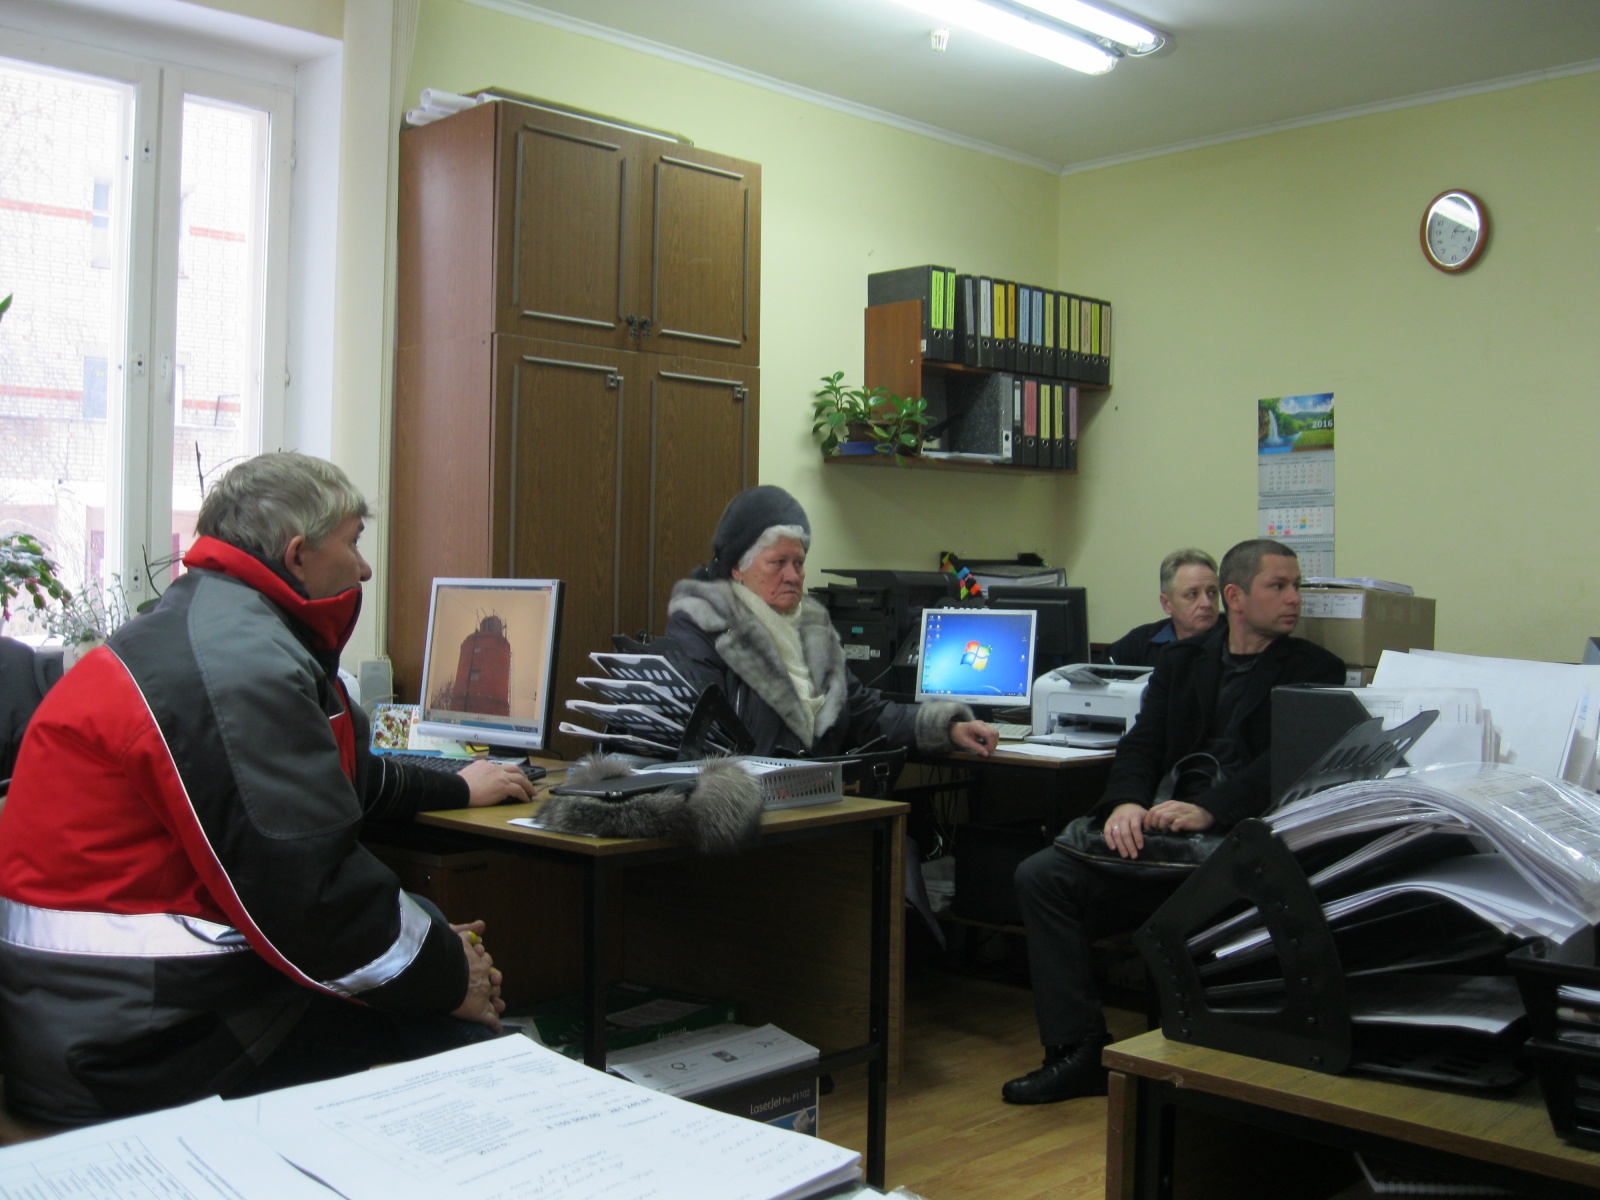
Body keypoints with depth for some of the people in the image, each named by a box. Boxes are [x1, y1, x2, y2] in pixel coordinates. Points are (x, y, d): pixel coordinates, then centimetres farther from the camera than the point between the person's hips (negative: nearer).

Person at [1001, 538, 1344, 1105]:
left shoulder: (1316, 671, 7)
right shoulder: (1181, 661, 19)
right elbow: (1143, 743, 8)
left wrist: (1209, 809, -26)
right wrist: (1127, 802, -16)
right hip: (1159, 832, 4)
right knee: (1039, 876, -13)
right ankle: (1078, 1052, -9)